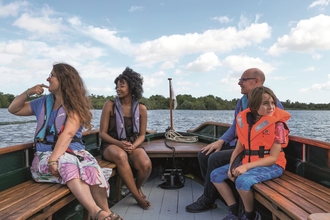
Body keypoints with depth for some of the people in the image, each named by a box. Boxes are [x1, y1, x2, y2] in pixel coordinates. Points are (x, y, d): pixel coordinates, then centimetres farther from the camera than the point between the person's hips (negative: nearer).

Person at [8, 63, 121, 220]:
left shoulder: (75, 104, -1)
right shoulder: (43, 102, 16)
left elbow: (68, 134, -15)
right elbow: (13, 109, 26)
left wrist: (54, 159, -28)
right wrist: (28, 92, 10)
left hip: (73, 151, -1)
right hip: (46, 154, 2)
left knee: (91, 168, -37)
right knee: (67, 164, -36)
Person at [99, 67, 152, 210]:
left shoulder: (141, 108, -1)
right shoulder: (110, 105, -6)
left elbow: (142, 135, 4)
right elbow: (102, 133, -5)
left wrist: (133, 146, -18)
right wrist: (119, 143, -22)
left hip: (133, 145, 2)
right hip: (111, 144, -1)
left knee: (146, 165, -29)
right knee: (121, 156, -38)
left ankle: (138, 187, 9)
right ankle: (137, 196, -19)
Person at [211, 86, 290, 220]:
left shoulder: (277, 124, -16)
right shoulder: (244, 120, -1)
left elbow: (273, 157, -18)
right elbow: (238, 148, 5)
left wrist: (246, 167, -25)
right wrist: (231, 167, -10)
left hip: (272, 165, -6)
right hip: (247, 162, 7)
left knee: (243, 181, -32)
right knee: (216, 175, 1)